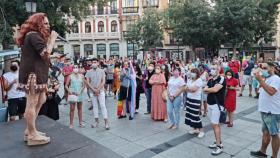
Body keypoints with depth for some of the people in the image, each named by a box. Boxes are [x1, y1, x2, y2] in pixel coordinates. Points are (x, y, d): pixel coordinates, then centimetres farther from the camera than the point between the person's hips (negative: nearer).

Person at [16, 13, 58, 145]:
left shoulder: (35, 36, 25)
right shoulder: (33, 35, -11)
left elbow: (43, 54, 17)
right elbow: (46, 53, -20)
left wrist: (49, 39, 11)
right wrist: (52, 39, -9)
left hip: (36, 73, 11)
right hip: (32, 73, -11)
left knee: (41, 100, 15)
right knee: (32, 103, -6)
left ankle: (29, 131, 24)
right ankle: (32, 136, 2)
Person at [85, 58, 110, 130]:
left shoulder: (101, 71, 0)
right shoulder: (89, 72, 4)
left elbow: (103, 82, -4)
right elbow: (87, 82, -1)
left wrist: (98, 89, -13)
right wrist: (94, 90, -11)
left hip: (101, 91, -2)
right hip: (93, 91, 3)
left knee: (103, 106, -5)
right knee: (95, 106, 8)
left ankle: (106, 122, -3)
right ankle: (97, 122, 18)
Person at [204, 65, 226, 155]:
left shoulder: (222, 79, -11)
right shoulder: (210, 80, 11)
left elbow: (215, 89, -23)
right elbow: (205, 90, 4)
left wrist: (208, 89, -5)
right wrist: (212, 90, -14)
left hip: (217, 104, -7)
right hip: (210, 104, 8)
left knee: (215, 124, -8)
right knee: (216, 124, 14)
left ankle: (219, 146, -1)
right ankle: (218, 142, 24)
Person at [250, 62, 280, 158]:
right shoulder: (268, 79, 14)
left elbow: (271, 91, -31)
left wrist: (260, 80, -29)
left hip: (272, 112, -9)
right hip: (265, 111, 9)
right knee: (265, 132, 17)